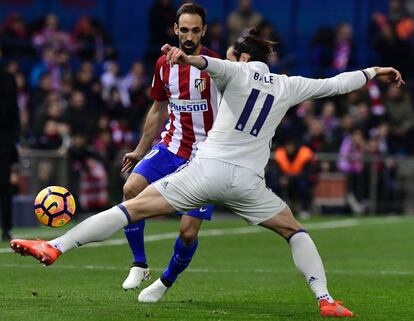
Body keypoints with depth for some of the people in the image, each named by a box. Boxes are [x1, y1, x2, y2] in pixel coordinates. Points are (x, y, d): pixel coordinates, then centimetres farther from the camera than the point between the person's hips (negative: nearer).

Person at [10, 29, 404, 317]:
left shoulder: (238, 73, 6)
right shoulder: (287, 86, 15)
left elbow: (211, 65, -18)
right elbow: (336, 84, 24)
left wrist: (188, 58, -40)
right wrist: (373, 72, 41)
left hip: (208, 169, -2)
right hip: (247, 180, 3)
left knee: (134, 207, -4)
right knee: (294, 230, 23)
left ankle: (55, 246, -12)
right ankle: (326, 300, 9)